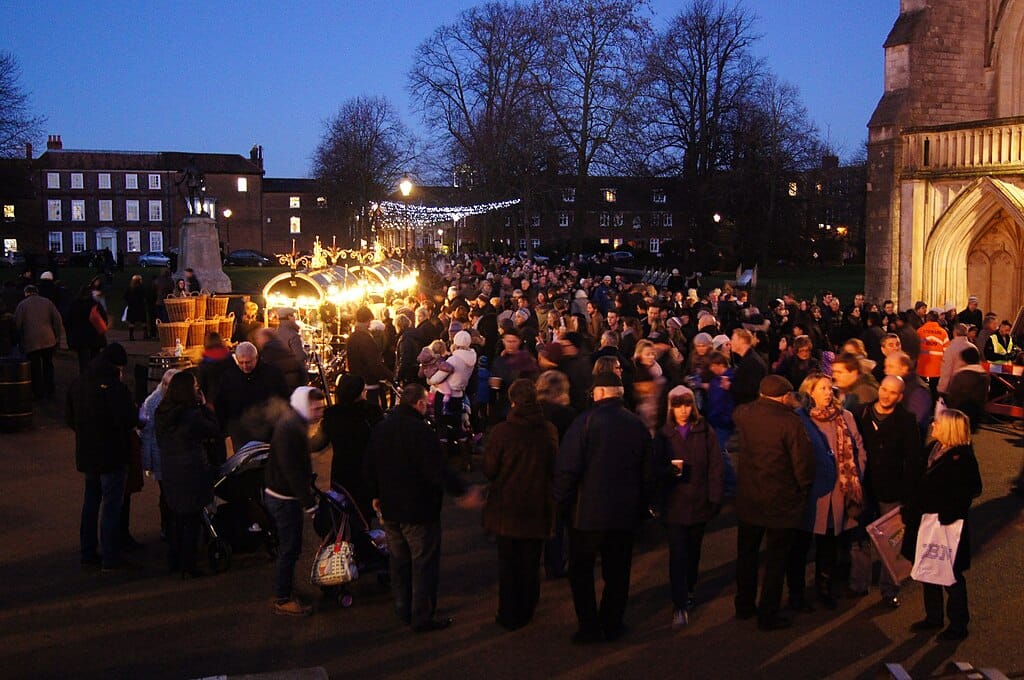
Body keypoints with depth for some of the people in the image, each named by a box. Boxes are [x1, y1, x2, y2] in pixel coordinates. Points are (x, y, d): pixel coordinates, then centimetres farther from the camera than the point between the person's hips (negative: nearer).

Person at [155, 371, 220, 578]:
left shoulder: (162, 412, 0)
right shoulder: (192, 415, -20)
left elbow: (160, 441, 11)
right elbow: (214, 430, -7)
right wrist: (204, 405, -5)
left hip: (168, 472, 7)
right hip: (191, 472, -7)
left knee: (177, 517, 20)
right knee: (192, 520, 5)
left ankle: (173, 561, 28)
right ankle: (187, 566, 9)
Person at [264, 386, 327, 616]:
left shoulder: (296, 423, 9)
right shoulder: (289, 428, -24)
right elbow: (291, 470, -27)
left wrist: (308, 491, 15)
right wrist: (308, 502, -25)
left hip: (288, 496, 10)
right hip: (284, 498, -10)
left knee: (290, 547, 20)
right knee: (289, 549, -1)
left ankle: (287, 589, 33)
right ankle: (283, 600, 10)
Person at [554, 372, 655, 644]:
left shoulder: (586, 421, -14)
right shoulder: (638, 425, 1)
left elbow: (567, 468, -16)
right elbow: (648, 473, 7)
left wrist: (562, 503, -4)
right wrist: (640, 506, 17)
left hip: (587, 513, -4)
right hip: (626, 514, 4)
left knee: (581, 571, 11)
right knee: (617, 571, 15)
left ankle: (589, 627, 12)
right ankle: (612, 625, 24)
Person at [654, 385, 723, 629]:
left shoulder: (705, 433, 0)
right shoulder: (663, 435, 2)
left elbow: (716, 467, -2)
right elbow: (656, 467, 0)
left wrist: (715, 499, -7)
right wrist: (670, 469, -21)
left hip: (699, 503, 1)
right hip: (674, 504, -1)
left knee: (693, 551, 16)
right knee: (677, 554, -7)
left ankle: (689, 591, 37)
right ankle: (680, 606, -4)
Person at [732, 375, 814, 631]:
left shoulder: (744, 414, -5)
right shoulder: (790, 421, -22)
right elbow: (804, 461, -19)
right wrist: (803, 489, -1)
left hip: (748, 500, 5)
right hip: (781, 502, -5)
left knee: (746, 554, 20)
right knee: (776, 559, 9)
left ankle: (744, 606, 32)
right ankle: (768, 616, 16)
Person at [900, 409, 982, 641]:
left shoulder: (962, 458, -20)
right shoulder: (934, 448, 4)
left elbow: (970, 492, -20)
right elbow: (919, 485, 10)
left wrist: (945, 518, -21)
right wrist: (908, 511, 8)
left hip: (947, 528, -8)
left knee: (951, 577, 7)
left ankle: (958, 625, 23)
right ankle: (933, 617, 34)